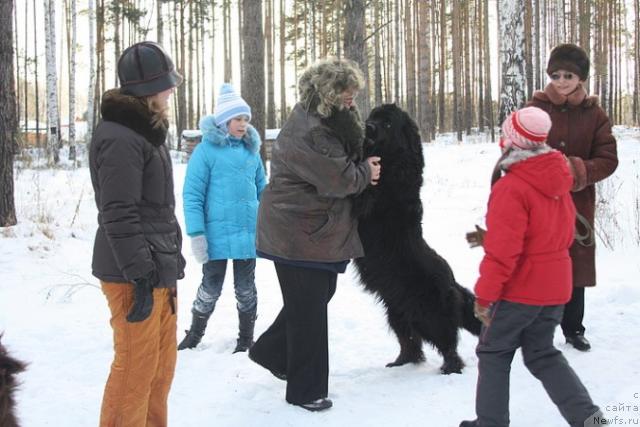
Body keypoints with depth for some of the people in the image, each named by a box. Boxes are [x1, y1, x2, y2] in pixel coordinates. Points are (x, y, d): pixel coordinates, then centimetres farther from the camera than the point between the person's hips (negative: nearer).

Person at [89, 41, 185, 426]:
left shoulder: (147, 132, 16)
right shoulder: (120, 139, -17)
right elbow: (119, 216, -22)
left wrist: (169, 260, 22)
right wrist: (140, 276, -23)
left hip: (158, 269, 10)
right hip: (134, 275, -10)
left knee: (162, 364, 16)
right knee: (137, 367, -4)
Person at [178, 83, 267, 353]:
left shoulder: (251, 150, 8)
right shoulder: (206, 150, -6)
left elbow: (262, 190, 17)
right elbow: (192, 195, -8)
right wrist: (196, 234, -13)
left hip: (249, 233, 4)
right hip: (217, 234, -4)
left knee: (246, 288, 12)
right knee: (211, 288, 6)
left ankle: (246, 340, 26)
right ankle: (194, 335, 27)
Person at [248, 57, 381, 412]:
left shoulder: (327, 120, 8)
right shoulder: (307, 132, -25)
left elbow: (349, 155, 15)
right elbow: (338, 178, -25)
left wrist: (362, 169, -5)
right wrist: (367, 173, -7)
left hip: (319, 229, 10)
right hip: (300, 233, -10)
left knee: (318, 295, 20)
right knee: (309, 309, -1)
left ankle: (271, 352, 36)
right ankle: (306, 390, 11)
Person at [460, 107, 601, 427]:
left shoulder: (510, 188, -20)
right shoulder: (557, 179, 5)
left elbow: (502, 249, -23)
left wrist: (485, 295, -15)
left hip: (520, 289, -7)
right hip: (555, 287, 7)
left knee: (493, 352, 10)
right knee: (542, 354, 17)